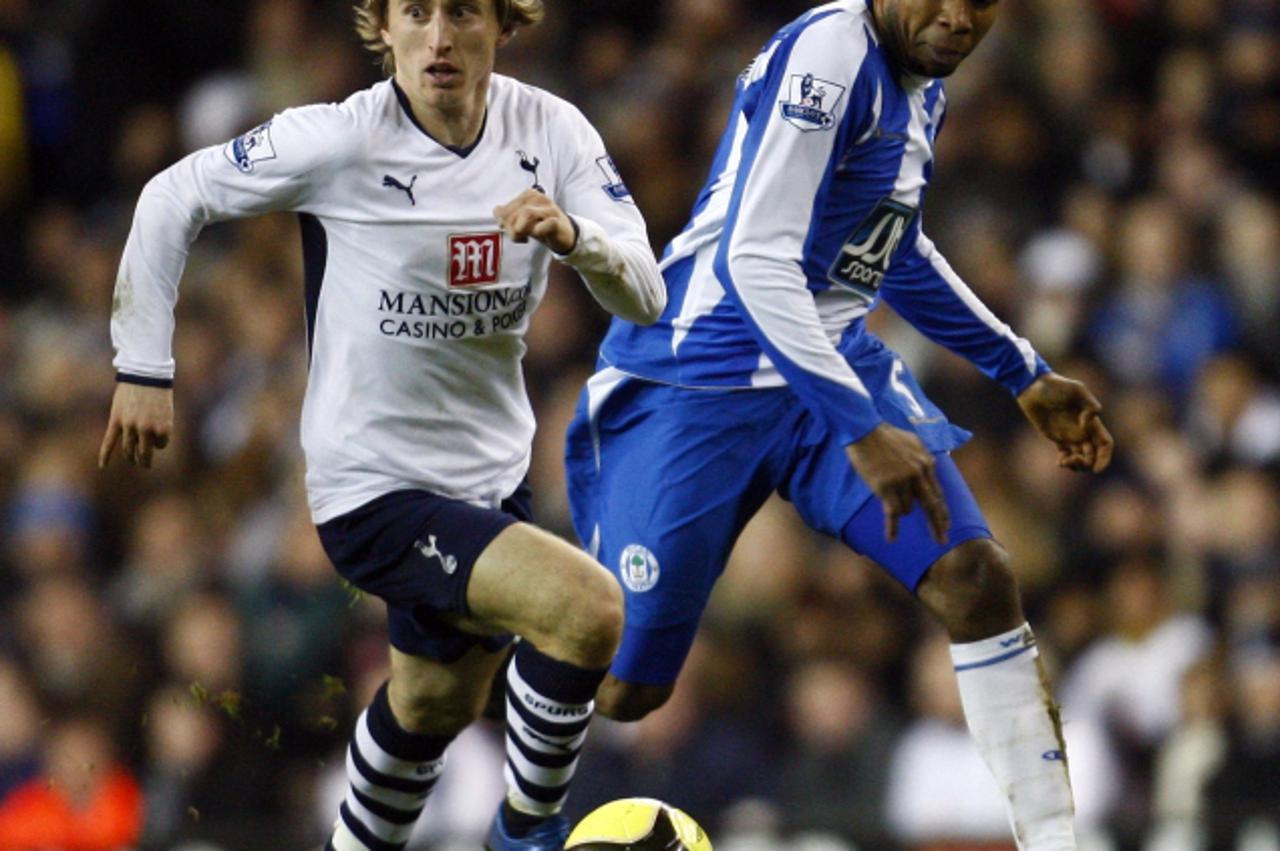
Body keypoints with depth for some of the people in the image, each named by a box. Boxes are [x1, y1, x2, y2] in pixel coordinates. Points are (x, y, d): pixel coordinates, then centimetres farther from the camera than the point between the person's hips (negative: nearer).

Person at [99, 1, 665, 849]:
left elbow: (646, 298, -11)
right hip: (374, 488, -6)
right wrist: (145, 368, -6)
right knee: (587, 608, -25)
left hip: (494, 474, 6)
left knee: (439, 701, 24)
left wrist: (571, 234, -31)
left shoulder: (550, 131, -6)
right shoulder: (342, 141, -19)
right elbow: (172, 197, -6)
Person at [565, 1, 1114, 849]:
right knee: (622, 685, -4)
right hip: (699, 387, -8)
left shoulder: (921, 82, 6)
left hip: (836, 363, 8)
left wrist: (1026, 375, 24)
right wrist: (863, 433, -35)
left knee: (979, 579, -13)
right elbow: (755, 260, -29)